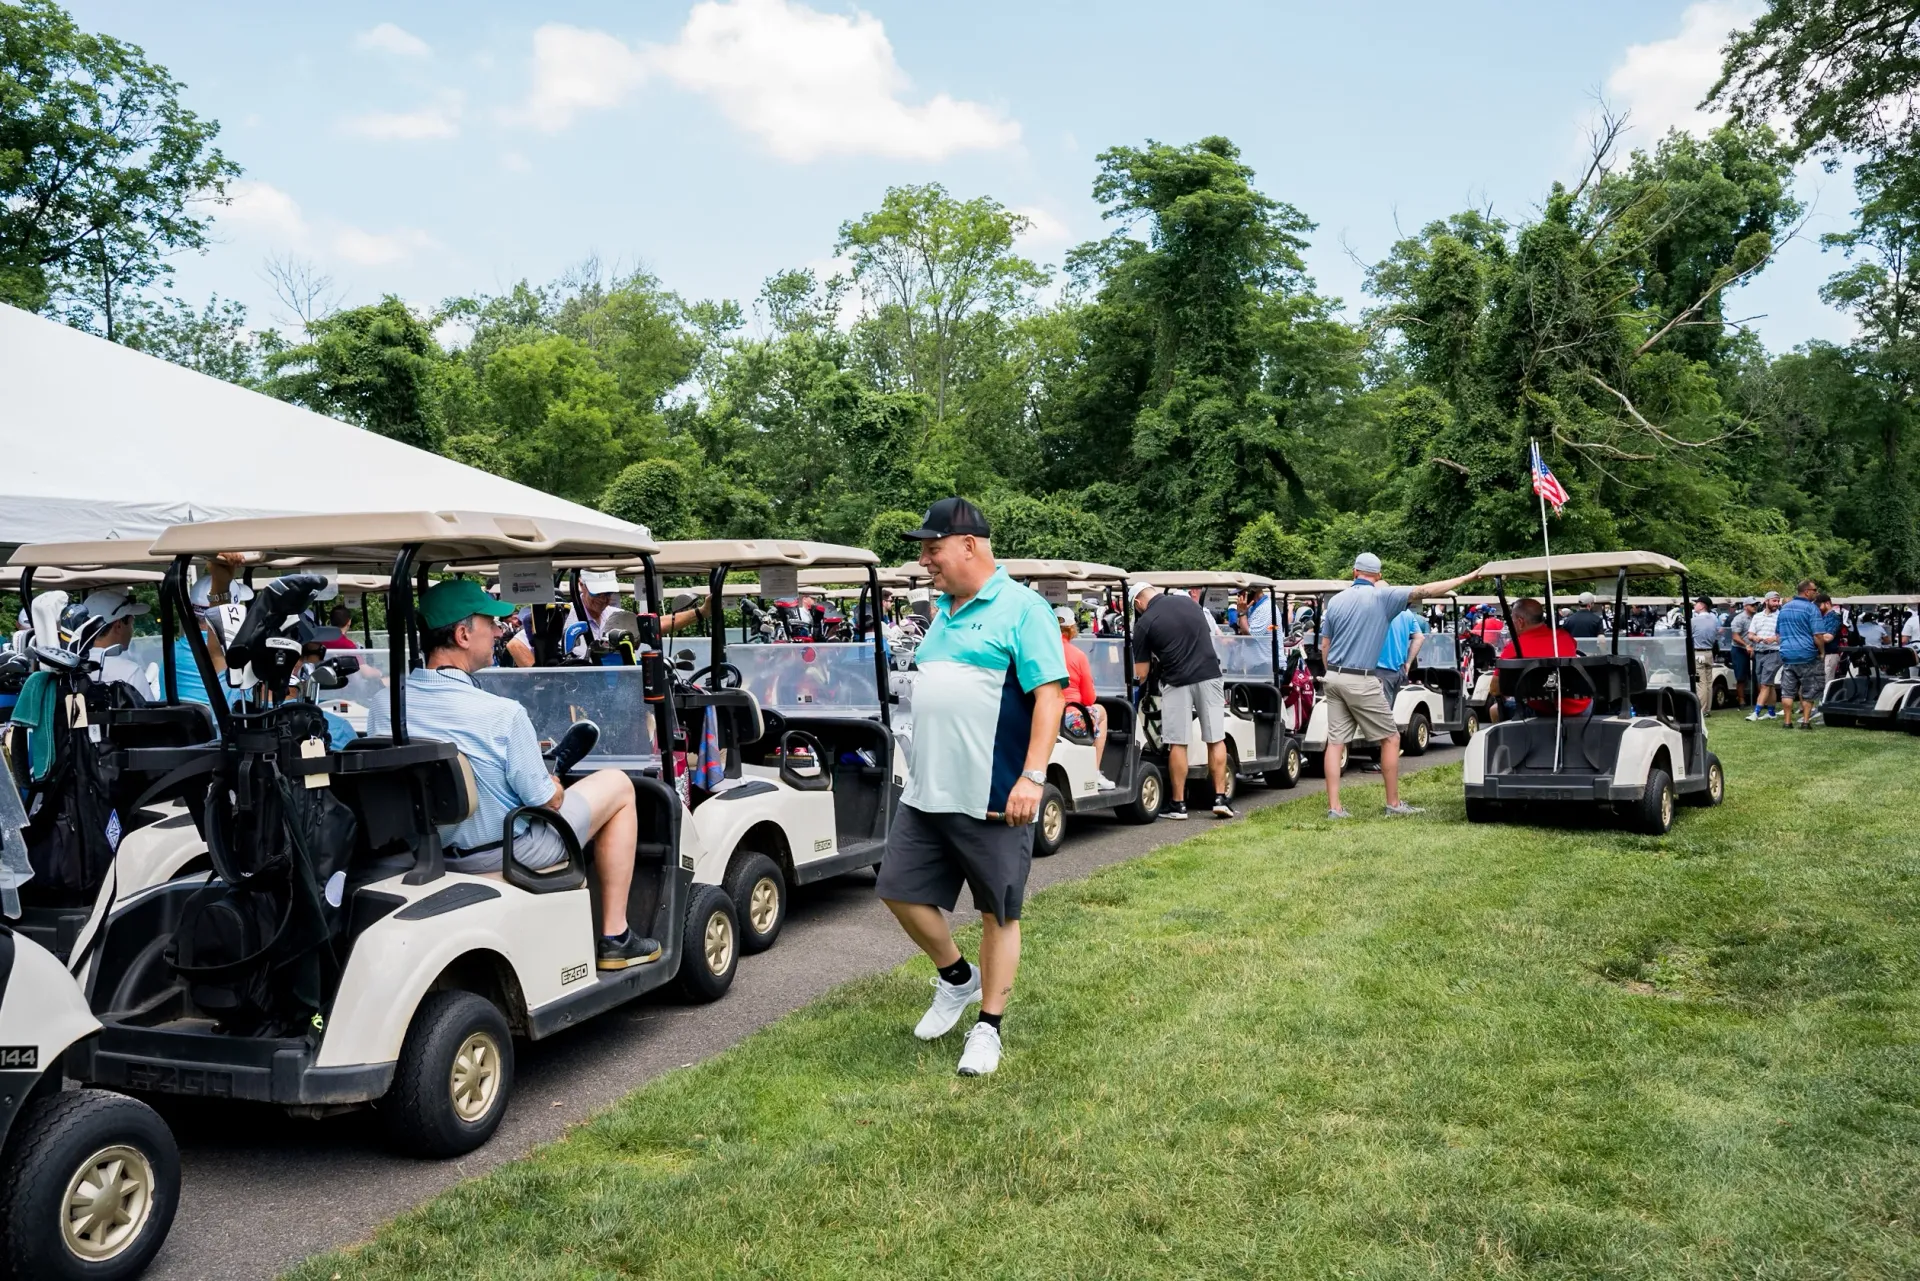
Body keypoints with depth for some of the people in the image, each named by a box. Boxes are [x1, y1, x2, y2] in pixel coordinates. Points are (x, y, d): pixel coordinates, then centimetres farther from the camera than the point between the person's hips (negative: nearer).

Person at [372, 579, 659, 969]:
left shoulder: (381, 707, -10)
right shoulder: (503, 714, -28)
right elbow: (547, 801, -19)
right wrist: (555, 788, 6)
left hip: (429, 850, 7)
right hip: (510, 853, -6)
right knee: (617, 785, 11)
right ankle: (614, 937, 14)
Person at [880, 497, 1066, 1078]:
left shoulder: (1021, 608, -10)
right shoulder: (943, 612, 15)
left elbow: (1049, 694, -16)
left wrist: (1032, 776, -23)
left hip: (992, 796, -8)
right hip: (926, 789, 8)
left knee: (999, 912, 4)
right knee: (901, 891, 8)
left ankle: (987, 1028, 18)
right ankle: (957, 978, 32)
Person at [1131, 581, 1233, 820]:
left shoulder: (1144, 623, -2)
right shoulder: (1189, 602, 11)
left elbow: (1141, 673, 0)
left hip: (1177, 682, -3)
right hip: (1209, 674, 4)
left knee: (1177, 744, 4)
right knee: (1216, 740, 8)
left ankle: (1178, 804, 8)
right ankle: (1220, 798, 5)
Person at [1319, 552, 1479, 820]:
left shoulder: (1336, 601, 9)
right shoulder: (1382, 597, -6)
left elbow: (1324, 645, 12)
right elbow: (1424, 591, -8)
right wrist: (1466, 578, -1)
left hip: (1333, 678, 5)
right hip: (1361, 681, -5)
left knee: (1335, 741, 4)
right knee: (1390, 738, 7)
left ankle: (1333, 807, 0)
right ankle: (1393, 803, 11)